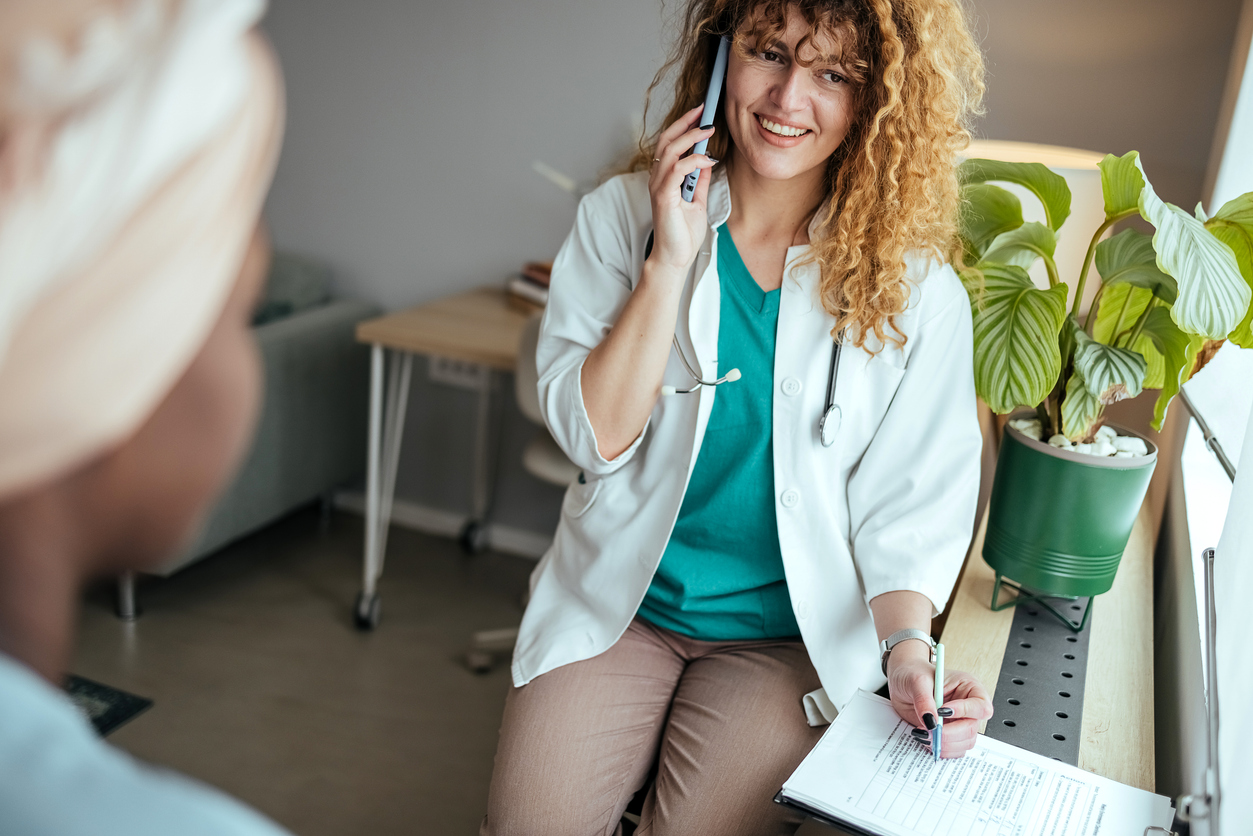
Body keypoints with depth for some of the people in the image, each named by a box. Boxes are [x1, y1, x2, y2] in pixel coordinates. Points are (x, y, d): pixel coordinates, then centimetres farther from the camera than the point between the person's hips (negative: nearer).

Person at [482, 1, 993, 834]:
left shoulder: (914, 290, -7)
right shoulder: (623, 215, -5)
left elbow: (906, 504, -5)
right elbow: (595, 437, -11)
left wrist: (909, 650, -21)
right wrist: (670, 260, -19)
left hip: (787, 635, 0)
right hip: (616, 606, 1)